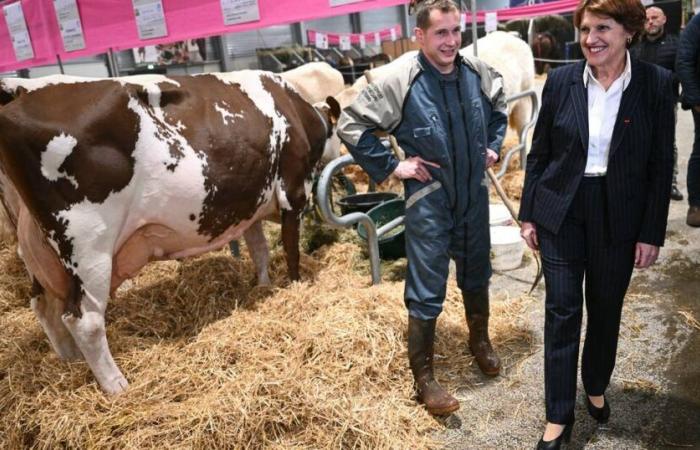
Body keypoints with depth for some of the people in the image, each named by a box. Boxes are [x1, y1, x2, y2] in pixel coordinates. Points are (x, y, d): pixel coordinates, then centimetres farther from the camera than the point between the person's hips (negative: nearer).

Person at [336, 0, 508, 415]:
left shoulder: (478, 73, -2)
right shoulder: (400, 81, -17)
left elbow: (500, 105, 21)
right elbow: (351, 124, -12)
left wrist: (493, 146, 10)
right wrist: (391, 166, -13)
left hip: (474, 195, 5)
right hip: (428, 199, -5)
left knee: (477, 274, 22)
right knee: (427, 290, 1)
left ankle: (480, 341, 47)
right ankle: (424, 376, 17)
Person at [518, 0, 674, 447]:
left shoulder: (656, 83, -6)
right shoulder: (561, 80, -3)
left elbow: (661, 164, -3)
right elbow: (539, 153, 2)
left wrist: (652, 232, -5)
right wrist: (529, 214, 2)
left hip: (619, 218, 0)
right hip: (561, 212, 0)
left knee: (606, 310, 15)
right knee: (562, 311, 3)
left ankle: (596, 386, 41)